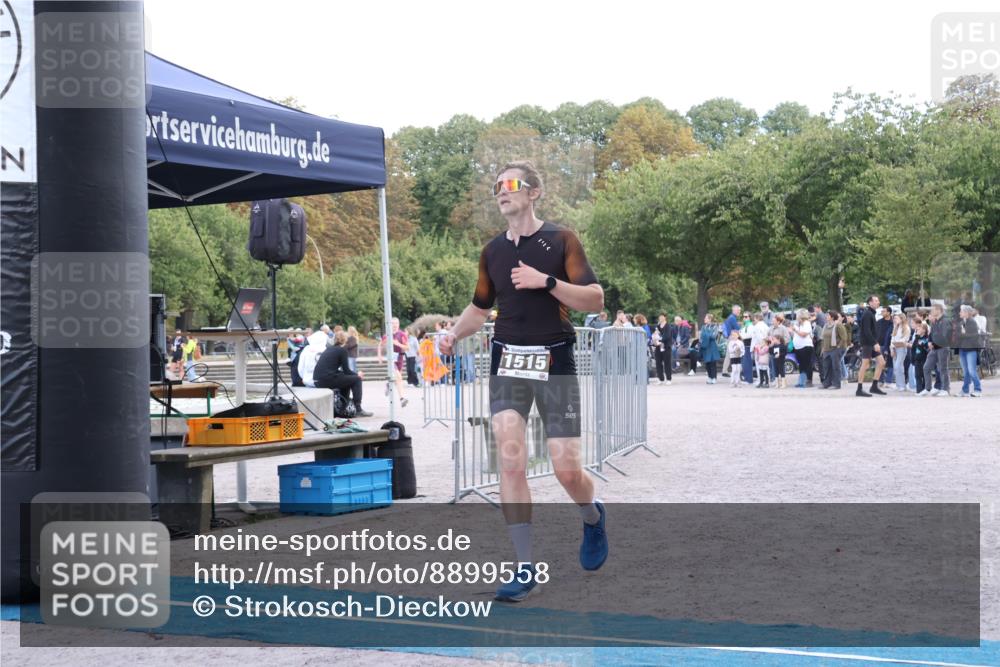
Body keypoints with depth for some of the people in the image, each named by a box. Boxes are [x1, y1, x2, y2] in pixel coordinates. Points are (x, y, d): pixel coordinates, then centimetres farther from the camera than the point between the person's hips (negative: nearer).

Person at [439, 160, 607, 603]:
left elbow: (595, 300, -8)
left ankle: (592, 517, 32)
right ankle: (525, 568, -7)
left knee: (567, 468, -5)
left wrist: (546, 281, -19)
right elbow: (479, 307, 22)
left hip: (554, 362, -3)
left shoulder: (560, 241, -3)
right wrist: (454, 335, 3)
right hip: (507, 360, 4)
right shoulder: (493, 251, 11)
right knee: (510, 461, -11)